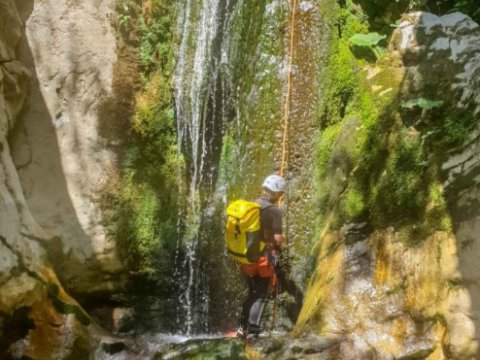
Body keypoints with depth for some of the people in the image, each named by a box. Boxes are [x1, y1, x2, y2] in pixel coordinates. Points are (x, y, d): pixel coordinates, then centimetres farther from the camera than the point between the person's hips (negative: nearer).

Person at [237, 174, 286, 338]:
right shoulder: (274, 211, -14)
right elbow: (278, 238, -17)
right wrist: (282, 239, 4)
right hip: (264, 257, -6)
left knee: (252, 293, 20)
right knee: (261, 296, 5)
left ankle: (242, 328, 22)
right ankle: (252, 331, 4)